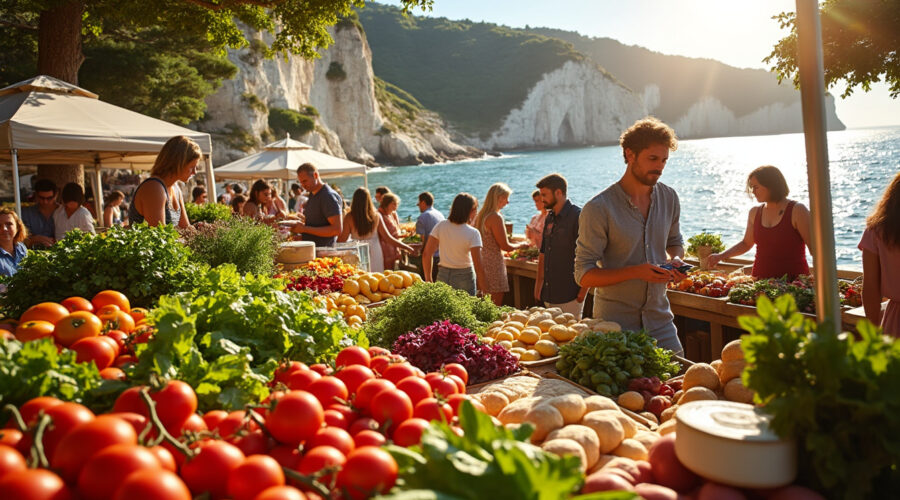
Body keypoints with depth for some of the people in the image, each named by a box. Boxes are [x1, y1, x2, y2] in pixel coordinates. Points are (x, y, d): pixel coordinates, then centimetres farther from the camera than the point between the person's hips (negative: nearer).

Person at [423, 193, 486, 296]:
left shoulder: (440, 226, -5)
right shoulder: (473, 233, -14)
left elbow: (426, 254, -4)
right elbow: (478, 266, -18)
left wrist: (428, 280, 6)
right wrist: (483, 290, -10)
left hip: (443, 275, 4)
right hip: (464, 276, -4)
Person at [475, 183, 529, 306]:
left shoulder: (480, 216, 10)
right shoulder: (495, 217, -16)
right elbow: (505, 246, -14)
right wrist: (522, 245, 3)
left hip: (482, 263, 9)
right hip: (493, 266, -9)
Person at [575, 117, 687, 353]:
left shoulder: (669, 198, 4)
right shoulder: (598, 209, -15)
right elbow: (584, 275, -15)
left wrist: (675, 260, -2)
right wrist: (635, 272, -26)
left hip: (660, 319, 5)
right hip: (615, 323, -5)